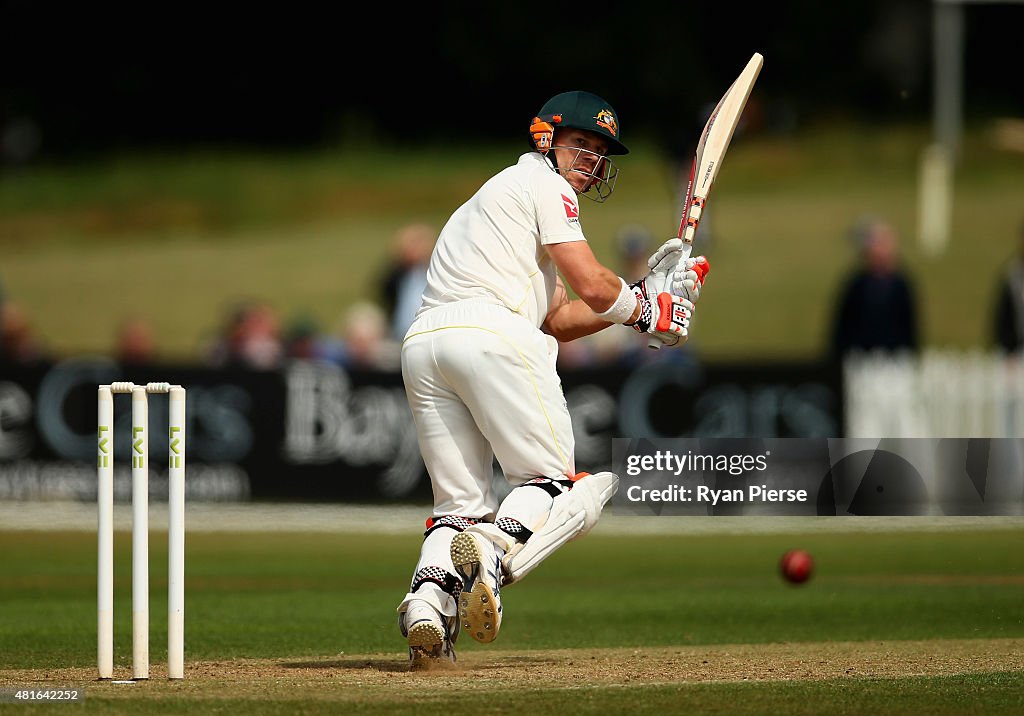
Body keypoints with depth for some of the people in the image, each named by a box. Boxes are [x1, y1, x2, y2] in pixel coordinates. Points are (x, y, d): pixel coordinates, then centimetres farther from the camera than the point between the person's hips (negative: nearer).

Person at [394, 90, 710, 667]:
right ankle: (495, 554, -32)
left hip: (422, 345, 8)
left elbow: (557, 319, 30)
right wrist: (646, 312, 16)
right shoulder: (543, 183, 8)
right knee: (559, 482, -3)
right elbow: (592, 285, -4)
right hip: (491, 333, -8)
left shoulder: (502, 192, 36)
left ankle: (430, 595, -19)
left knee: (462, 505, 9)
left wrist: (644, 293, 24)